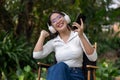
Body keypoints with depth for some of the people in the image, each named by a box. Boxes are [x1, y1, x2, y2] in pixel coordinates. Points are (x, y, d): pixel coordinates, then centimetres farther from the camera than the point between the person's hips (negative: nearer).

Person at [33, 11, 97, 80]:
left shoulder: (78, 35, 4)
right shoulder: (53, 42, 11)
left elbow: (93, 58, -8)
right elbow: (36, 55, -3)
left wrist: (81, 36, -17)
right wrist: (42, 36, 5)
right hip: (59, 74, 2)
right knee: (60, 66, -35)